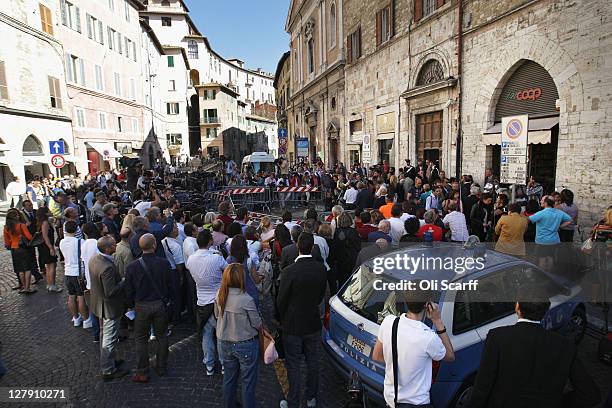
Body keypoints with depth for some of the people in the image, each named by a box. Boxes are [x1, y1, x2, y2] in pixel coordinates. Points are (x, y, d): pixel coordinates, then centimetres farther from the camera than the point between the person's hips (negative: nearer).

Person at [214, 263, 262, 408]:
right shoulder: (246, 300, -28)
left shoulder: (219, 295, -12)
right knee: (248, 381, 15)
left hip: (224, 343, 5)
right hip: (245, 344, -5)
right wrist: (261, 327, 7)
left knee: (229, 378, 24)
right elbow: (257, 324, -15)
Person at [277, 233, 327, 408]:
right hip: (313, 323, 4)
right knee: (313, 362, 20)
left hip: (293, 325, -4)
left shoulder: (289, 271, -24)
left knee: (293, 366, 10)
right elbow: (321, 295, 3)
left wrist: (283, 319, 6)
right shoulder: (321, 269, -11)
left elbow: (281, 301, -13)